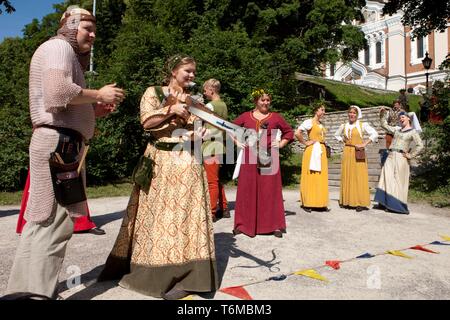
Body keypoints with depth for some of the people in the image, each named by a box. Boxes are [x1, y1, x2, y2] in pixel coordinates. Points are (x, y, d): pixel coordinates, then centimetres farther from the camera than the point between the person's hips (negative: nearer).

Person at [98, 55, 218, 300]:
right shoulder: (153, 92, 6)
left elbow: (200, 131, 11)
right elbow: (146, 122, -9)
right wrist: (171, 110, -15)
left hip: (186, 162, 2)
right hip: (159, 160, -2)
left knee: (184, 213, -2)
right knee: (157, 213, 3)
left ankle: (181, 276, 5)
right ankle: (152, 270, 18)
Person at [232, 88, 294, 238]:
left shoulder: (275, 117, 7)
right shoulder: (246, 116, 7)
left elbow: (289, 131, 17)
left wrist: (281, 144, 6)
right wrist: (237, 142, 7)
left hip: (269, 157, 0)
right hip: (250, 157, 1)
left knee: (270, 190, 2)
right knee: (247, 189, 3)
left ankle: (275, 225, 9)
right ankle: (244, 224, 12)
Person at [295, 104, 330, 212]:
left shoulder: (321, 124, 17)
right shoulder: (309, 122, -8)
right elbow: (297, 133, -20)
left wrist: (323, 146, 14)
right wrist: (305, 143, -12)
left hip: (321, 151, 8)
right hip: (312, 151, -8)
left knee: (321, 178, 6)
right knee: (310, 177, -5)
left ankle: (321, 203, 12)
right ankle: (307, 203, 2)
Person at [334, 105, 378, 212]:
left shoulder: (362, 125, -1)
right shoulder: (344, 126, 11)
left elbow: (375, 134, -10)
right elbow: (336, 135, 28)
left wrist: (364, 144, -13)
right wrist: (343, 141, 12)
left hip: (358, 153, -4)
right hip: (347, 152, 4)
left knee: (359, 177, -4)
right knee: (346, 176, 5)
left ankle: (360, 203, 0)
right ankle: (347, 201, 13)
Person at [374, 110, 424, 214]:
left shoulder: (413, 132, 2)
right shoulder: (397, 130, 19)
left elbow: (420, 146, -8)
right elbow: (384, 125, 29)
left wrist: (410, 155, -9)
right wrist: (383, 114, 20)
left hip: (400, 158, -5)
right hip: (390, 157, 5)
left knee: (398, 182, -4)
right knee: (387, 179, -2)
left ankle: (399, 206, 3)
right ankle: (384, 203, -2)